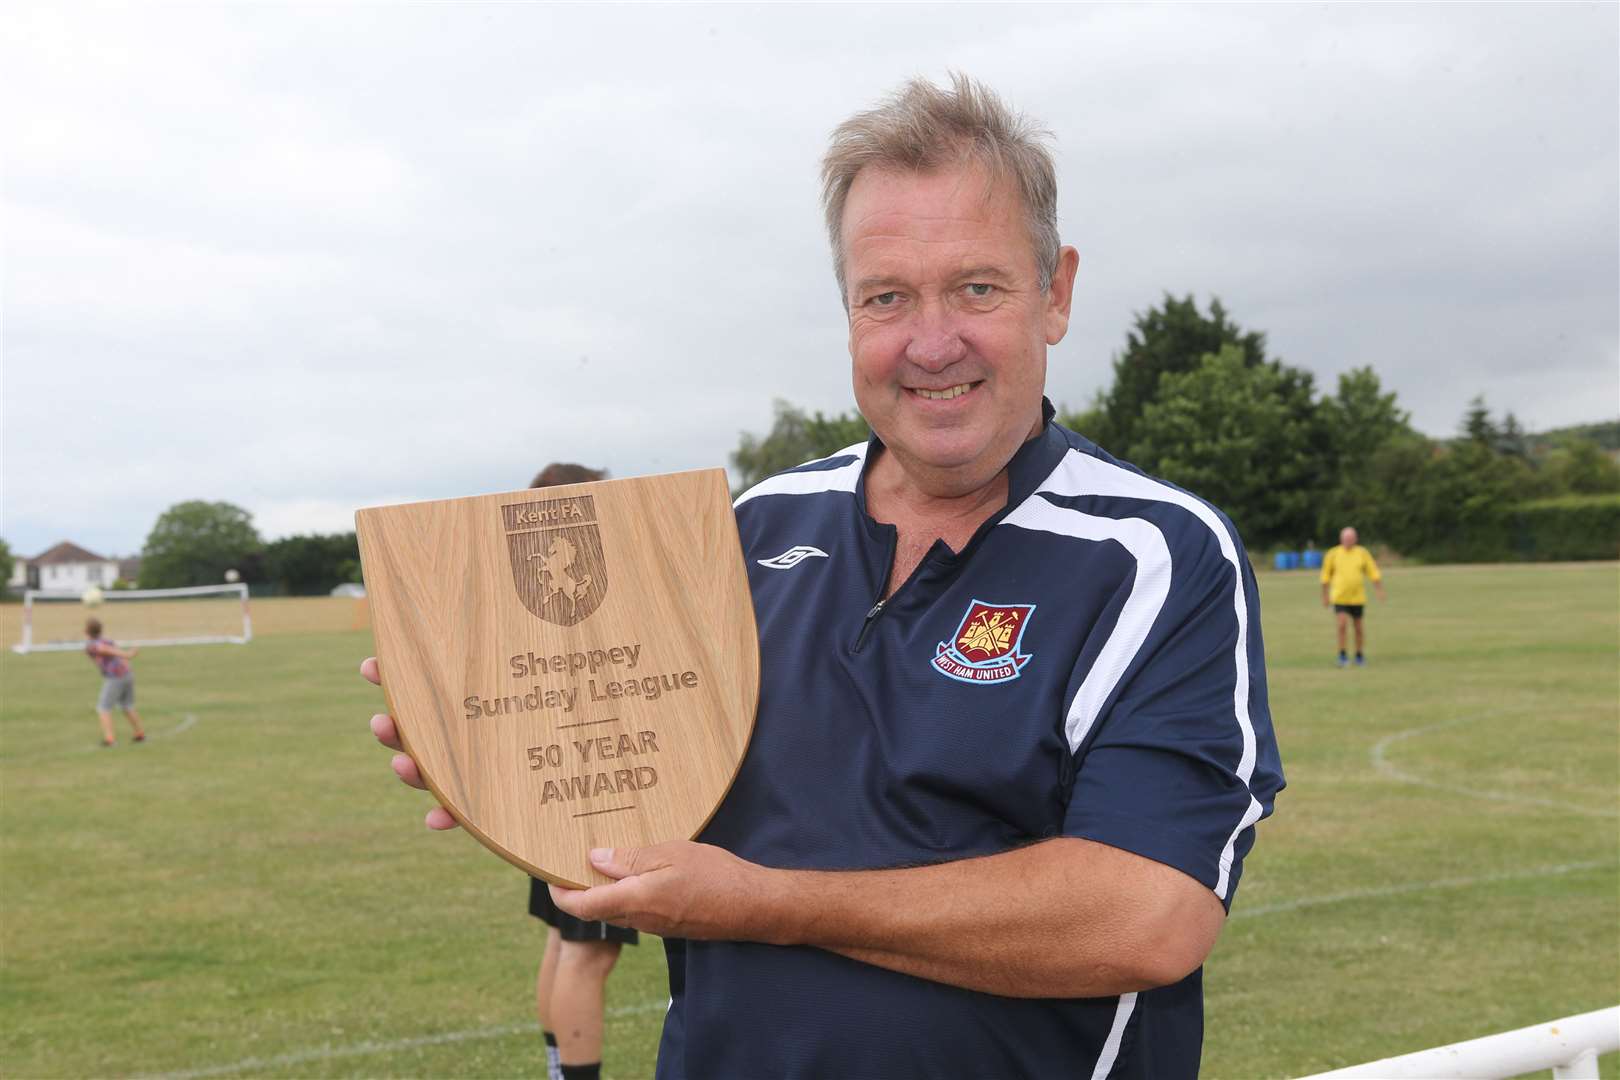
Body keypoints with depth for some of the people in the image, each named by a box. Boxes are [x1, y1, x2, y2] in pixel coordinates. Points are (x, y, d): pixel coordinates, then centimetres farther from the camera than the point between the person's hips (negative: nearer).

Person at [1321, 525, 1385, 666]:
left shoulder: (1362, 553, 1)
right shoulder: (1333, 554, -1)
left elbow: (1374, 573, 4)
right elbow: (1325, 576, 7)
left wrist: (1380, 591, -5)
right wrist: (1325, 596, 8)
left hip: (1358, 598, 1)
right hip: (1339, 598, -1)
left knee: (1358, 627, 7)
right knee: (1342, 624, -16)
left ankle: (1360, 656, 22)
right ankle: (1342, 655, -3)